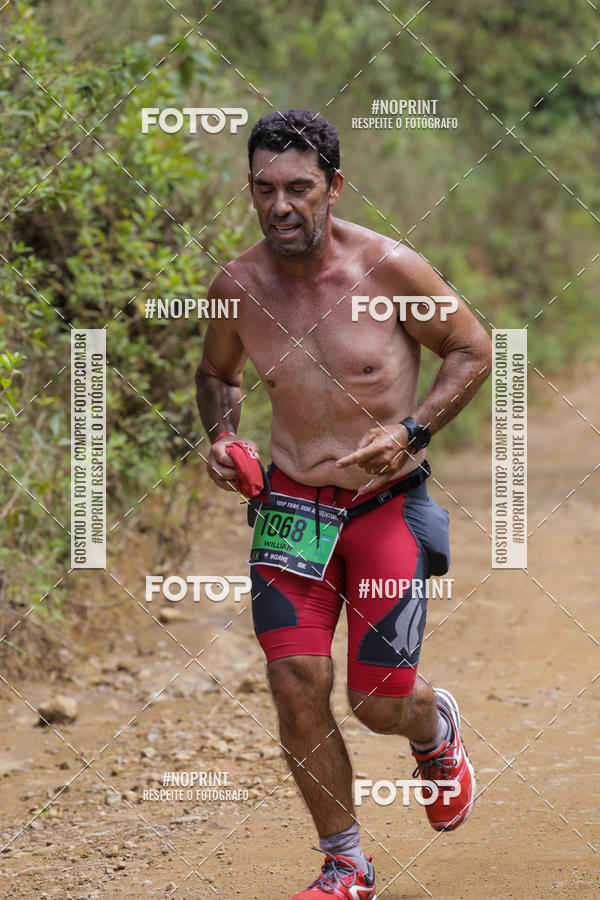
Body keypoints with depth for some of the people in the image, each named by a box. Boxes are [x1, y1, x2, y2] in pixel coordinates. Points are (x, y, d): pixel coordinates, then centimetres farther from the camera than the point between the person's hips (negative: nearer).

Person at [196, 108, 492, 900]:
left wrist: (411, 431, -15)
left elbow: (474, 351, -1)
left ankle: (437, 728, 36)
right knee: (296, 682, -10)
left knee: (378, 701, -4)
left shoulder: (390, 270, -14)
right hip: (293, 505, 2)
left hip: (389, 502, -2)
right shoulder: (238, 287, -5)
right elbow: (216, 374, 16)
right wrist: (222, 436, -4)